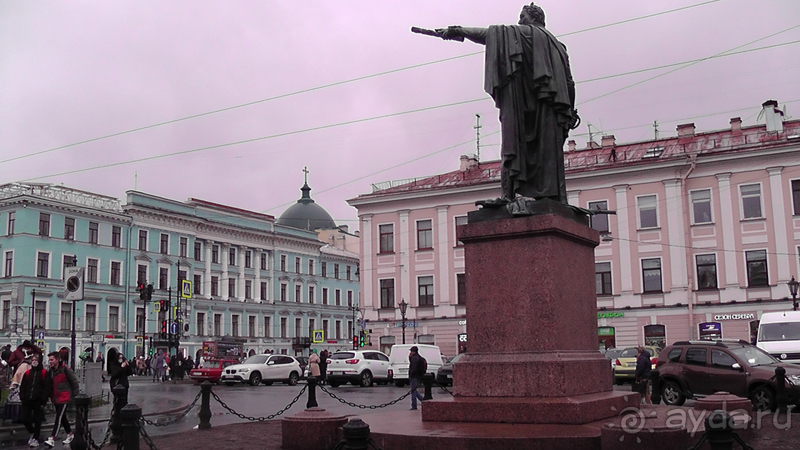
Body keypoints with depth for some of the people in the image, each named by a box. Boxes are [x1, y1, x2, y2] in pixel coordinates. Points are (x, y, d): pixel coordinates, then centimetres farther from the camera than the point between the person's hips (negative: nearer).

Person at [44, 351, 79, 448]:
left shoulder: (66, 370, -13)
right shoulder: (50, 371, 7)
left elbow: (74, 382, -8)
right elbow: (48, 385, 15)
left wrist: (75, 395, -5)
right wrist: (50, 396, 6)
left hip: (64, 398, -7)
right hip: (55, 398, 7)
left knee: (58, 418, -15)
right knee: (63, 418, 18)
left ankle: (52, 439, -21)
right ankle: (70, 434, 35)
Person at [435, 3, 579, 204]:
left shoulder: (524, 33, 7)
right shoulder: (557, 45, 26)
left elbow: (489, 33, -1)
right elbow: (569, 82, 22)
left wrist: (456, 31, 0)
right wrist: (570, 111, 22)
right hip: (551, 105, 7)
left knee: (514, 143, -13)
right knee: (548, 151, 3)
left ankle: (509, 193, -26)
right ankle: (555, 198, -3)